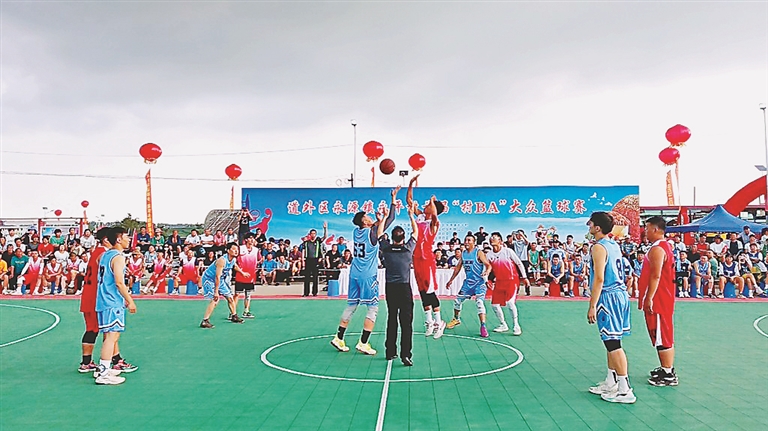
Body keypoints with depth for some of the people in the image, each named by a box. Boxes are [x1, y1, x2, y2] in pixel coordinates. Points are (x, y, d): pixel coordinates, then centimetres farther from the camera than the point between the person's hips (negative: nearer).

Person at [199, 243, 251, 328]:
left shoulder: (233, 260, -5)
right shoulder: (222, 260, -31)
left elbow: (235, 266, 22)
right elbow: (217, 277, -31)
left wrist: (243, 273, 36)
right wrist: (216, 292, -30)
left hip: (221, 280, 9)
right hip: (209, 279, -9)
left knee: (230, 297, 12)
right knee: (215, 299, -21)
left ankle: (234, 317, 29)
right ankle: (204, 321, -17)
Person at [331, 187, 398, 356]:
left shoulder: (356, 231, 6)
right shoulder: (372, 232, -11)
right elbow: (390, 219, -5)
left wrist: (378, 220, 19)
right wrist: (393, 199, 1)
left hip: (354, 273, 7)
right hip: (368, 276, -7)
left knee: (351, 306, 14)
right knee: (373, 308, 1)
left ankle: (339, 339, 16)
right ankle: (363, 343, -1)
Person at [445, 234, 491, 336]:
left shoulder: (479, 253, -12)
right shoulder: (462, 254, 5)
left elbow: (488, 265, -19)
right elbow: (458, 268, 15)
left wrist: (487, 271, -41)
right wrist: (451, 280, 18)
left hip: (479, 282, -6)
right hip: (468, 282, 6)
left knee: (479, 302, -21)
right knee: (457, 300, 13)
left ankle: (483, 327, -16)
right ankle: (456, 319, 36)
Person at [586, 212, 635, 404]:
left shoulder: (599, 247, -15)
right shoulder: (614, 245, 14)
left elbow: (599, 278, -20)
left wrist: (592, 306, -18)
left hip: (608, 296, -10)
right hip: (620, 293, 10)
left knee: (613, 343, -5)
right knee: (612, 341, 16)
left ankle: (625, 390, 0)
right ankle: (610, 383, 26)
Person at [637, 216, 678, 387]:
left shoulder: (657, 249, -18)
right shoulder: (665, 246, 15)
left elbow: (655, 276, -24)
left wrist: (649, 298, -22)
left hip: (658, 301, -11)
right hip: (664, 299, 11)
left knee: (662, 337, -3)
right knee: (664, 336, 17)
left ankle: (668, 375, 3)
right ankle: (667, 369, 28)